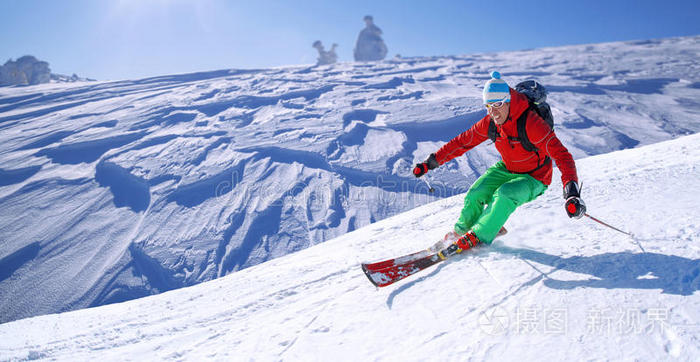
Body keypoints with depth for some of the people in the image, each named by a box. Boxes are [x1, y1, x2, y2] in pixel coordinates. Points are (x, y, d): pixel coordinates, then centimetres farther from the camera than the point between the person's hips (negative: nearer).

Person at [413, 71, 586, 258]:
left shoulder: (531, 123, -31)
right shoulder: (490, 122, -13)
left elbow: (561, 155, -34)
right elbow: (463, 141, -4)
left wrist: (572, 193, -47)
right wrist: (431, 162, -7)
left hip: (534, 179, -5)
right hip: (506, 169, 5)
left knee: (504, 196, -32)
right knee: (475, 195, -14)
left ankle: (477, 237, -17)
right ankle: (462, 230, 12)